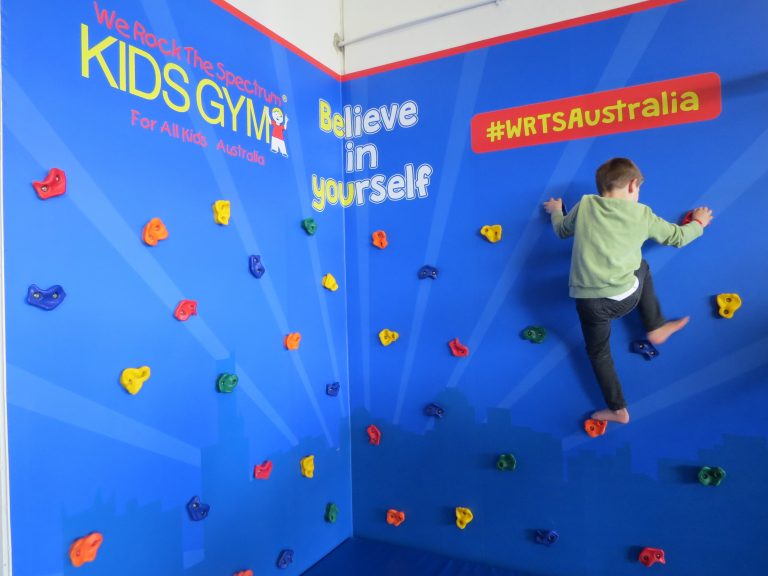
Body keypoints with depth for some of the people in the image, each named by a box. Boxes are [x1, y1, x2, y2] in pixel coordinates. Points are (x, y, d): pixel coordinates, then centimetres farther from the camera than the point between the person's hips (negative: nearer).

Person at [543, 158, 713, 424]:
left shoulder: (585, 204, 6)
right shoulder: (642, 214, 7)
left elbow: (562, 231, 23)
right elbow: (678, 237, 21)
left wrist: (556, 211, 45)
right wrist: (698, 223, 43)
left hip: (589, 302, 0)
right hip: (626, 298, 1)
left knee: (598, 352, 24)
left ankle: (617, 410, 27)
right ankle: (656, 328, 42)